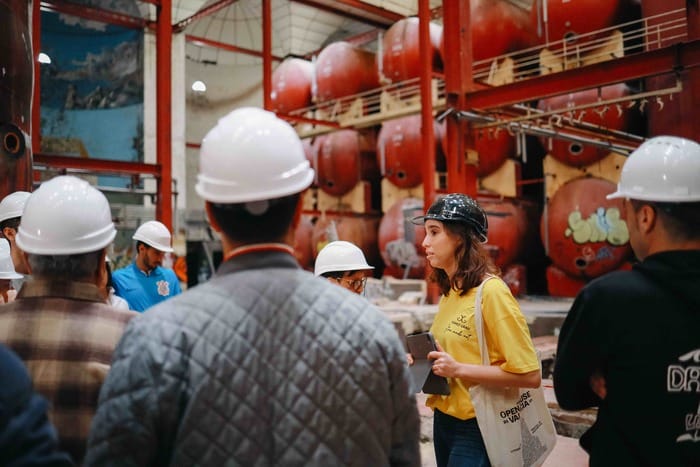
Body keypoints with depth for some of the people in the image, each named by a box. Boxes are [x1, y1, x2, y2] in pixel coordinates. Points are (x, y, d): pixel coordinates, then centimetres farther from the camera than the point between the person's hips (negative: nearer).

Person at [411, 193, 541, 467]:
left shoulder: (491, 291, -18)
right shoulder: (449, 291, 3)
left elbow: (529, 374, -19)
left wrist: (458, 369, -22)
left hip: (476, 427, -7)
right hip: (444, 419, 7)